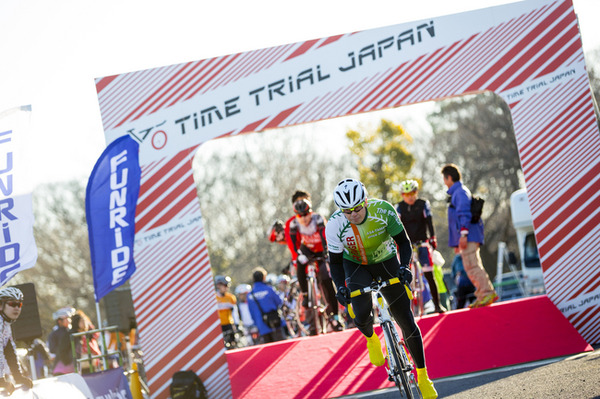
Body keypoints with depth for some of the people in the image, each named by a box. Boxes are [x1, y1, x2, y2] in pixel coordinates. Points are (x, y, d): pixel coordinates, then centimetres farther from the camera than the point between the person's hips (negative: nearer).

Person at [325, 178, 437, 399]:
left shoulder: (383, 210, -29)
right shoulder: (335, 225, -27)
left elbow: (403, 242, -17)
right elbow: (335, 261, -14)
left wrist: (404, 266, -35)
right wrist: (340, 287, -31)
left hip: (386, 263, 0)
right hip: (355, 266, 0)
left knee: (406, 321, -3)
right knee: (362, 317, -24)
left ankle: (422, 376, 12)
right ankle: (371, 339, 14)